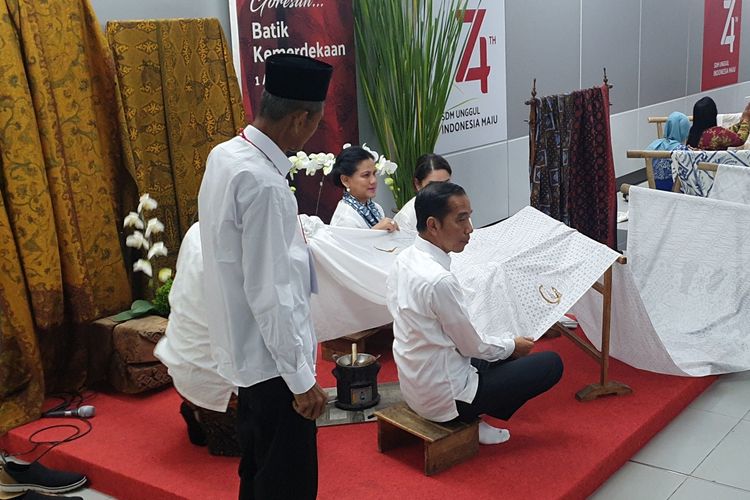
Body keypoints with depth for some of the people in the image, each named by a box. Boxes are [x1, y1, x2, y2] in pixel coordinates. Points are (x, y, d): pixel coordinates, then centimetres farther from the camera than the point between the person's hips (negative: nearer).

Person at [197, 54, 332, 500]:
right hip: (272, 358, -9)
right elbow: (269, 292, -26)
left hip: (246, 349, 9)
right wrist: (301, 378, -19)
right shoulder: (264, 184, -27)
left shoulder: (225, 156, 2)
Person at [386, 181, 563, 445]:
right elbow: (472, 347, -16)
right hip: (443, 397, -9)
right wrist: (513, 345, 3)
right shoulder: (439, 280, -29)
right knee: (551, 363, -2)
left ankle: (467, 418, 15)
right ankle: (466, 422, 5)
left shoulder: (405, 259, -1)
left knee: (506, 351, 26)